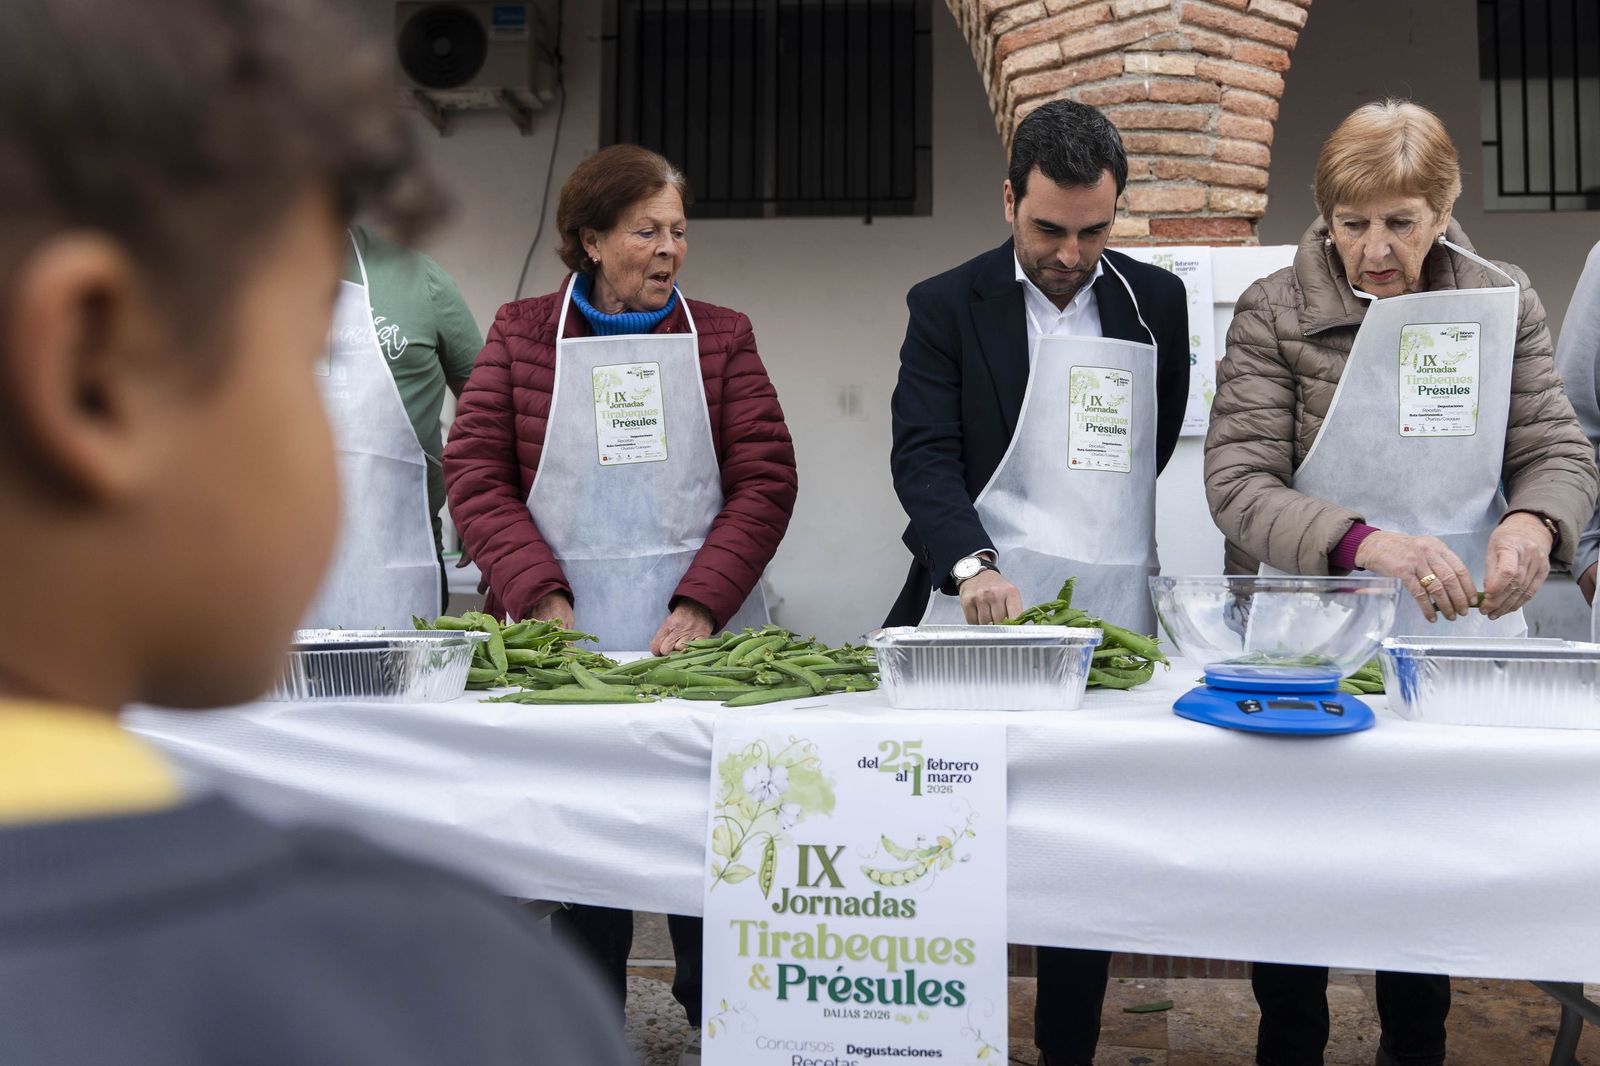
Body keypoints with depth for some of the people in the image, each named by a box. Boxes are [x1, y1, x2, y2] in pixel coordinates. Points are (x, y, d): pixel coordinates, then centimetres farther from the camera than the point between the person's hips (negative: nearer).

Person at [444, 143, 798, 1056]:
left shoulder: (720, 337, 9)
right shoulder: (522, 335, 7)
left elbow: (766, 481, 2)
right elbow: (476, 476, 1)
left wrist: (701, 604, -10)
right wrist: (541, 597, -11)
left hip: (699, 636, 1)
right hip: (568, 638, 0)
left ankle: (716, 1021, 23)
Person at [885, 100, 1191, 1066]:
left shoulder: (1158, 303, 11)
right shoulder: (947, 305, 2)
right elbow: (924, 454, -8)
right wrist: (971, 563, -24)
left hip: (1111, 622, 3)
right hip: (978, 617, -2)